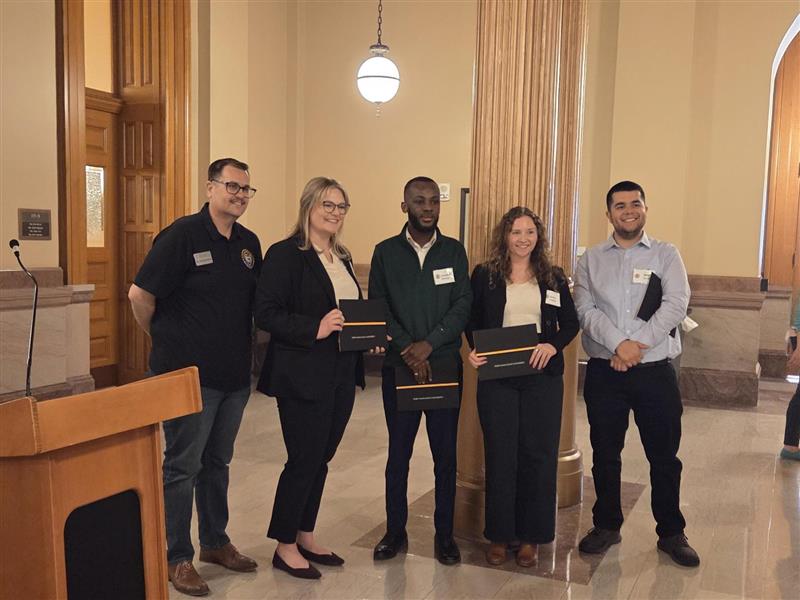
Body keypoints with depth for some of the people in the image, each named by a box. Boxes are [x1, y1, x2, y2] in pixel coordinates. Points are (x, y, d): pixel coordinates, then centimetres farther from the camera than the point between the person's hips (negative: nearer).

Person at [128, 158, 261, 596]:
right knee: (182, 467, 5)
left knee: (217, 463, 19)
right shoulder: (183, 235, -13)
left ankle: (215, 542, 33)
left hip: (235, 375, 7)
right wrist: (165, 340, -1)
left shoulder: (249, 243, 7)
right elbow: (140, 294, -13)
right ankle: (178, 558, 18)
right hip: (189, 375, -6)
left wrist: (239, 346, 12)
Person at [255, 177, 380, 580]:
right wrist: (315, 328, -24)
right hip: (303, 377, -8)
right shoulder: (285, 254, -10)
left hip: (342, 375, 8)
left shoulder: (341, 258, 14)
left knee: (320, 459, 15)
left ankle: (305, 537, 31)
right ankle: (285, 547, 18)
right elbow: (265, 313, -17)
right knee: (303, 460, 1)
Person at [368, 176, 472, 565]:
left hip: (445, 365, 1)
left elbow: (463, 304, -2)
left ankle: (444, 533, 20)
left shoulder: (454, 251, 7)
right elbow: (377, 307, -3)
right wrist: (406, 349, -15)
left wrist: (428, 344, -14)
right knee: (398, 452, 7)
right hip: (399, 367, 0)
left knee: (445, 452, 6)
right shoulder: (386, 252, 4)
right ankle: (395, 531, 21)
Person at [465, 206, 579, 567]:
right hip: (497, 377, -1)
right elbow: (472, 322, 6)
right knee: (500, 454, 4)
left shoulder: (553, 278, 8)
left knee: (539, 454, 5)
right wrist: (474, 351, -12)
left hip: (542, 376, 1)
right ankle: (499, 534, 18)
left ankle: (530, 536, 19)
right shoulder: (484, 275, 4)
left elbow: (570, 323, 8)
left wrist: (553, 345, -11)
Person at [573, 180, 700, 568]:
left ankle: (671, 533, 23)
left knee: (664, 456, 7)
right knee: (605, 454, 11)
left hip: (655, 371, -1)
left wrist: (638, 345, -17)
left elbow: (675, 305, -8)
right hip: (604, 372, 1)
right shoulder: (591, 259, 6)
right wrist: (619, 344, -18)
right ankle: (606, 526, 27)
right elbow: (585, 310, -5)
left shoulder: (666, 255, 4)